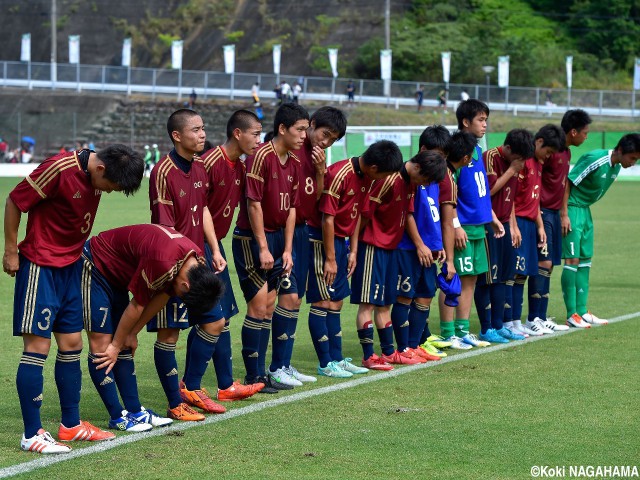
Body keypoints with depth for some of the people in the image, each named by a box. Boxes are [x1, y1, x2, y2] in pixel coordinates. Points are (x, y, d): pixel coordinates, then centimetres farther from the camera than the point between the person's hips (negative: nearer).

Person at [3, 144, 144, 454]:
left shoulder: (96, 176, 1)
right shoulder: (60, 169, -23)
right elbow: (14, 202, -15)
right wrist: (11, 251, -8)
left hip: (70, 266, 8)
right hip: (39, 266, -8)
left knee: (71, 344, 11)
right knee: (38, 346, -7)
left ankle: (71, 425, 21)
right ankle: (32, 435, -3)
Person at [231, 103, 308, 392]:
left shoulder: (294, 163, 10)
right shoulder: (262, 156, -15)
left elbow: (291, 208, 11)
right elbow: (253, 204, -17)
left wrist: (287, 249, 5)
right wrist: (262, 248, -18)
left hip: (276, 238, 8)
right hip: (251, 238, -8)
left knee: (268, 307, 10)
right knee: (258, 306, -7)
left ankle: (261, 373, 17)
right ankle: (253, 377, 0)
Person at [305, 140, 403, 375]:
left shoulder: (366, 177, 3)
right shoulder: (338, 175, -23)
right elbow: (327, 218, -20)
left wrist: (353, 250, 11)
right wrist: (330, 259, -16)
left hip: (341, 239, 9)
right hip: (321, 239, -9)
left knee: (336, 301, 11)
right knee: (322, 302, -5)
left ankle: (337, 358, 17)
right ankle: (326, 364, -1)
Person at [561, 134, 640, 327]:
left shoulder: (616, 167, 3)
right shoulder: (595, 160, -23)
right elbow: (568, 182, -21)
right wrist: (564, 215, -22)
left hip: (585, 210, 9)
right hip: (572, 208, -9)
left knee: (585, 260, 10)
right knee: (573, 259, -9)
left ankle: (582, 311, 16)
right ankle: (571, 315, -5)